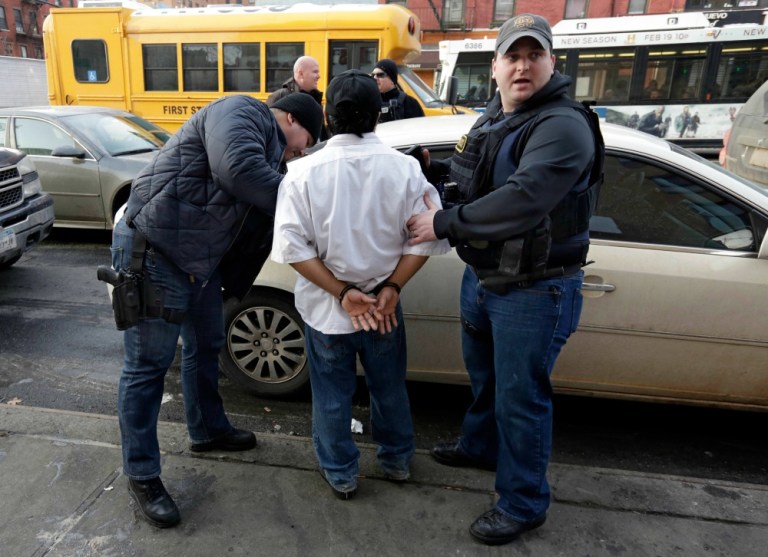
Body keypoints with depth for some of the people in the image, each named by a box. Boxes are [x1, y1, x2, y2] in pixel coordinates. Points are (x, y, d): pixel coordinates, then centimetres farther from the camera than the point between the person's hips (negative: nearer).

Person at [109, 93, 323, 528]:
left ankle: (208, 430, 42)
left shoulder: (268, 149, 17)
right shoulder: (240, 113, -12)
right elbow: (238, 170, -31)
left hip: (203, 259, 10)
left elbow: (261, 214, 15)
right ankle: (142, 475, 15)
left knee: (206, 348, 21)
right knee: (149, 365, 0)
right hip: (154, 250, -10)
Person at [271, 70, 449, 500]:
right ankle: (397, 460, 42)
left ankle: (341, 473, 35)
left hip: (324, 307, -1)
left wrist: (341, 293, -12)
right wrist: (391, 288, -8)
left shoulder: (304, 172, -12)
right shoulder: (404, 168, -10)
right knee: (389, 387, 22)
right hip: (385, 304, 2)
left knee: (332, 395, 17)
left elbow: (293, 246, -16)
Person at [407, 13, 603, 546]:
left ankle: (524, 505, 24)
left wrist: (443, 224, -25)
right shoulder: (491, 120, 10)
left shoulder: (563, 126, -20)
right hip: (481, 276, 9)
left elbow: (521, 201, -33)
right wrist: (434, 167, 7)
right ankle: (480, 446, 51)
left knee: (519, 396, 3)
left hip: (535, 290, -8)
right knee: (483, 373, 25)